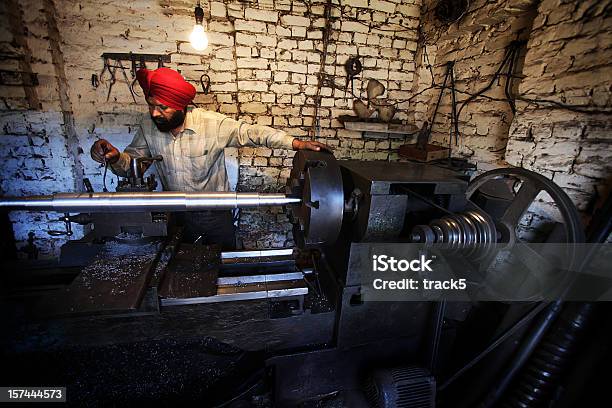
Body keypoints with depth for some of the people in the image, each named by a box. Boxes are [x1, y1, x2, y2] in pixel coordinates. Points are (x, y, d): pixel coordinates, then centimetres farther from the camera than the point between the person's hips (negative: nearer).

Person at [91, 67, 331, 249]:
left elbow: (252, 132, -22)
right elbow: (128, 165, 0)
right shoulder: (148, 128, -8)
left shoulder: (213, 123, -20)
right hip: (176, 216, 3)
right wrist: (114, 157, -25)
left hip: (216, 215, -2)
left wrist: (297, 144, -30)